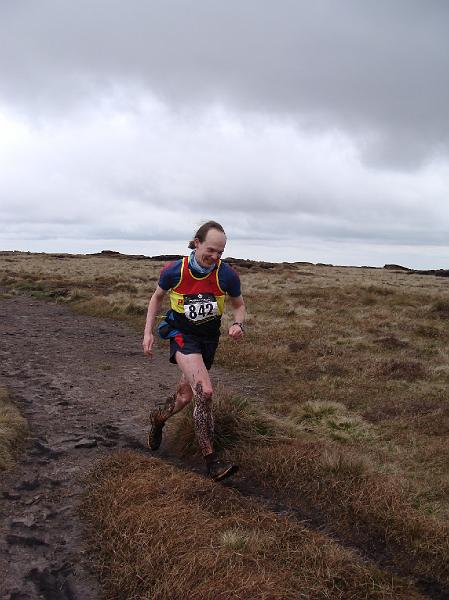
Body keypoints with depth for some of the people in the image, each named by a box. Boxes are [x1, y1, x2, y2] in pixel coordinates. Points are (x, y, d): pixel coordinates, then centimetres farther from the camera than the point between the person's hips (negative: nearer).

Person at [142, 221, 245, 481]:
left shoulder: (227, 274, -12)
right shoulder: (174, 270, -14)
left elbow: (239, 305, 5)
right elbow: (158, 297, 6)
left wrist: (238, 325, -16)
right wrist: (148, 332, 0)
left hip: (209, 338, 3)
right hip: (182, 334, -3)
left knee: (186, 396, 15)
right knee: (205, 391, -24)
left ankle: (158, 417, 49)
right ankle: (212, 461, -16)